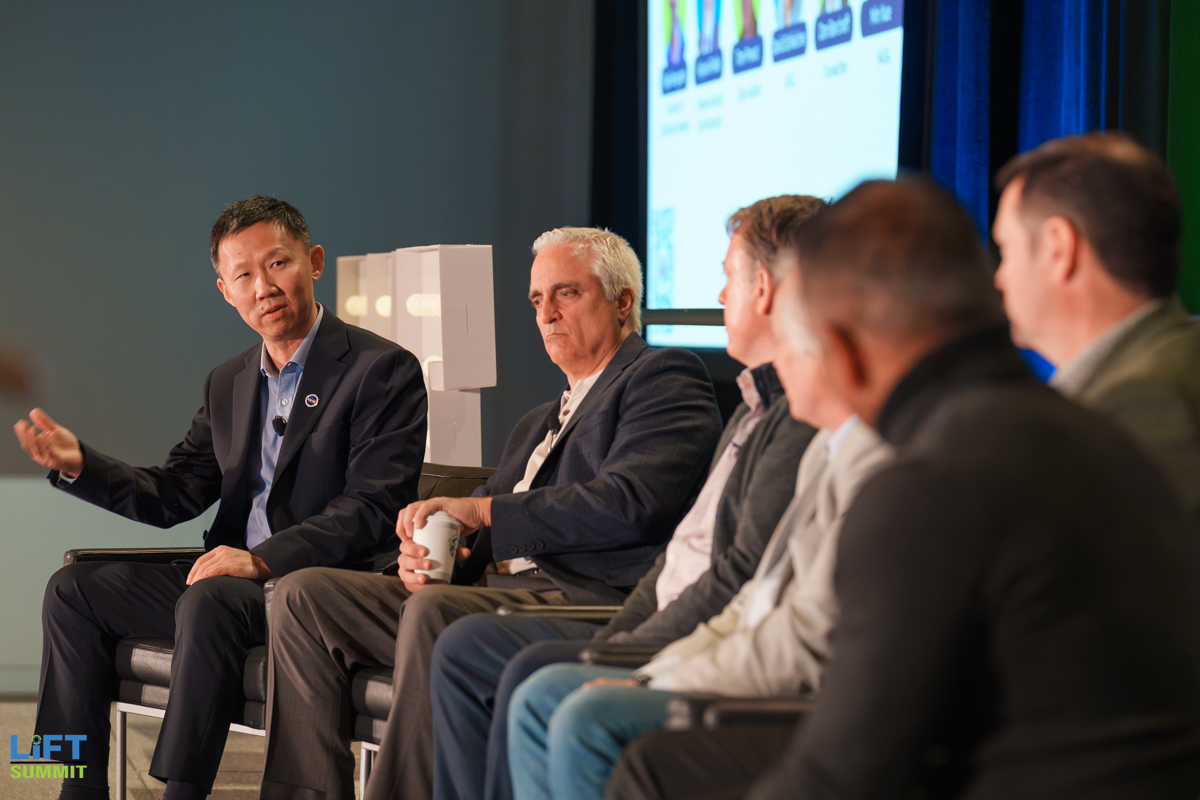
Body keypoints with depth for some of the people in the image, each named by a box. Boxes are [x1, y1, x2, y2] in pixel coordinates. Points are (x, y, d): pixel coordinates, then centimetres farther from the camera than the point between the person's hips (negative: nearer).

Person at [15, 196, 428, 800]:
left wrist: (264, 558, -26)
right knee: (74, 589, -1)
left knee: (208, 601, -35)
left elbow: (373, 509, -16)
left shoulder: (382, 370, -7)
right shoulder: (228, 383, 17)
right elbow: (173, 495, 16)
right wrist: (78, 465, -1)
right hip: (234, 574, 8)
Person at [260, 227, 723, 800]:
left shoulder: (666, 378, 5)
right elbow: (481, 535, 25)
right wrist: (422, 553, -1)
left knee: (435, 611, -36)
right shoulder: (535, 425, 32)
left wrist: (482, 510, -11)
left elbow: (629, 505, -13)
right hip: (505, 592, 9)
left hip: (590, 601, -9)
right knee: (305, 595, -4)